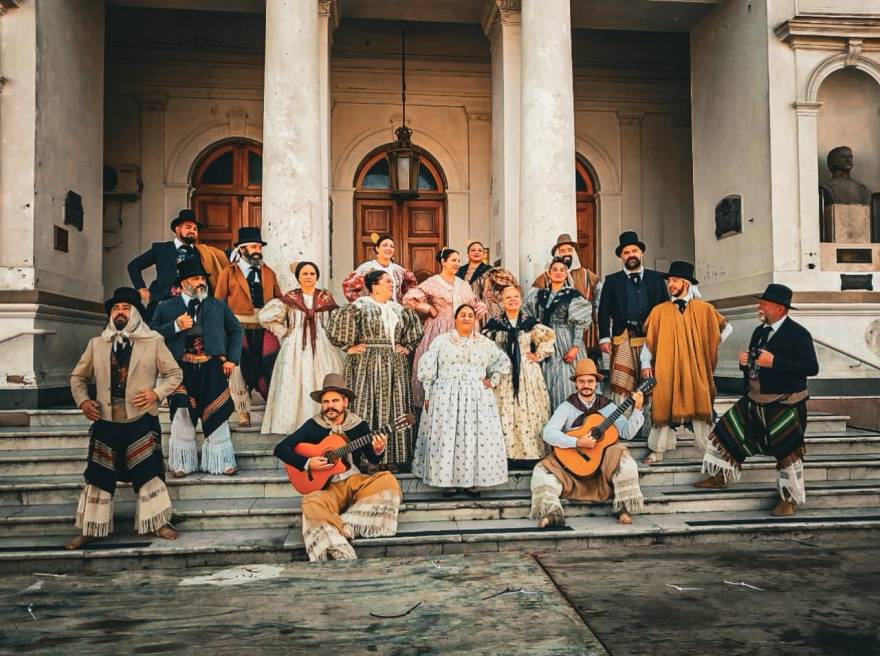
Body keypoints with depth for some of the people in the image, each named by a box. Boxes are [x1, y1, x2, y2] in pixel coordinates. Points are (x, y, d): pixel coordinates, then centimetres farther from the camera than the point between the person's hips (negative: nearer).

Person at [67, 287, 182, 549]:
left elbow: (175, 374, 4)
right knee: (98, 475, 8)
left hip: (141, 420, -2)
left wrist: (156, 393, -12)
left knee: (149, 473, 3)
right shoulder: (96, 344, 8)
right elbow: (77, 377, 16)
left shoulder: (153, 341, 1)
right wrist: (82, 400, -1)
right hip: (106, 421, 2)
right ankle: (89, 529, 19)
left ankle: (159, 523, 16)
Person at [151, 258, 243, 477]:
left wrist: (232, 359, 5)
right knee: (183, 414, 2)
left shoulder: (218, 306, 14)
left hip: (212, 368, 1)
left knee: (216, 415, 3)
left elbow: (236, 330, 16)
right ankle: (182, 463, 14)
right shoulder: (166, 307, 9)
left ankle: (220, 461, 12)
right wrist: (176, 326, -12)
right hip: (182, 368, -1)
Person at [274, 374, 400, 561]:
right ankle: (345, 556, -45)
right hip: (326, 486, -2)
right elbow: (280, 449, -2)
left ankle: (346, 526, -27)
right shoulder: (313, 426, 0)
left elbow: (373, 459, 11)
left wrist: (378, 451, -13)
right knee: (312, 503, -35)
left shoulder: (358, 425, 5)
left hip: (355, 482, 3)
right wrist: (307, 463, -15)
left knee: (387, 480, -23)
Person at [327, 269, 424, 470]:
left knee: (394, 409, 5)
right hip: (367, 364, -6)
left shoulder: (399, 309, 13)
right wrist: (349, 347, -8)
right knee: (368, 407, -4)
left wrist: (407, 346, 15)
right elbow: (336, 324, -11)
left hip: (395, 365, 6)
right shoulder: (359, 307, -6)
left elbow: (414, 327, 26)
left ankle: (392, 457, 12)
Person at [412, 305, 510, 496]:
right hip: (446, 397, -1)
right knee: (447, 437, -3)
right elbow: (427, 367, 2)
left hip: (477, 398, 2)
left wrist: (492, 381, 8)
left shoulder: (485, 343, 11)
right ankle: (448, 480, 4)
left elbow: (504, 362, 20)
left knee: (475, 437, -2)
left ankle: (473, 480, 6)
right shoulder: (441, 340, 5)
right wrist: (428, 395, -2)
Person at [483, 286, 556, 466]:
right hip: (503, 376, 0)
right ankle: (507, 454, 4)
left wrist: (539, 355, 1)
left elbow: (549, 337, 4)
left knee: (529, 411, -1)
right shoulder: (494, 324, 5)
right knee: (505, 413, -2)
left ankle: (531, 453, 6)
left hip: (527, 374, 0)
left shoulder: (530, 322, 4)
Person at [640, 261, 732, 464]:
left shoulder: (703, 309, 3)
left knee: (699, 407, 2)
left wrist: (711, 348, 12)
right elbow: (649, 339, 4)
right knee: (663, 407, 2)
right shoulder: (659, 311, 2)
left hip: (695, 369, 0)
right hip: (666, 369, 0)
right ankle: (657, 451, 9)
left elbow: (726, 327, 15)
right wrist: (646, 363, -2)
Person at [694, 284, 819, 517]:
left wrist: (774, 362, -27)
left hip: (784, 405, -8)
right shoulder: (760, 331, 11)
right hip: (754, 400, 8)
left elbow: (811, 367, -21)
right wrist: (745, 362, -2)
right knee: (727, 433, 10)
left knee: (787, 451, -1)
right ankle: (719, 478, 27)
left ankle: (789, 500, 15)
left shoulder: (798, 333, -13)